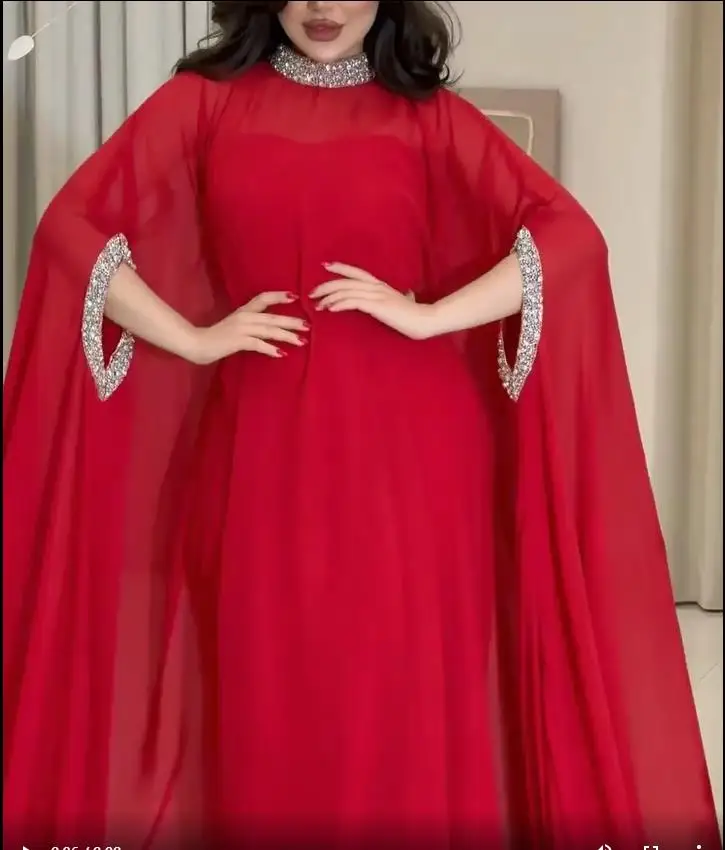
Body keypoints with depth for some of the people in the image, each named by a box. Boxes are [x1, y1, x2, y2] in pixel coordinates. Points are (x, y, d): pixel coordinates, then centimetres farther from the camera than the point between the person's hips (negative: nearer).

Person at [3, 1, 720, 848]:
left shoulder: (429, 114, 7)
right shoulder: (205, 99, 8)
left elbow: (571, 237, -2)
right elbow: (73, 227, 2)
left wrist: (427, 317, -10)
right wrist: (194, 339, -7)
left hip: (406, 452, 0)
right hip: (257, 450, 1)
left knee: (405, 693, 4)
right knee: (262, 697, 5)